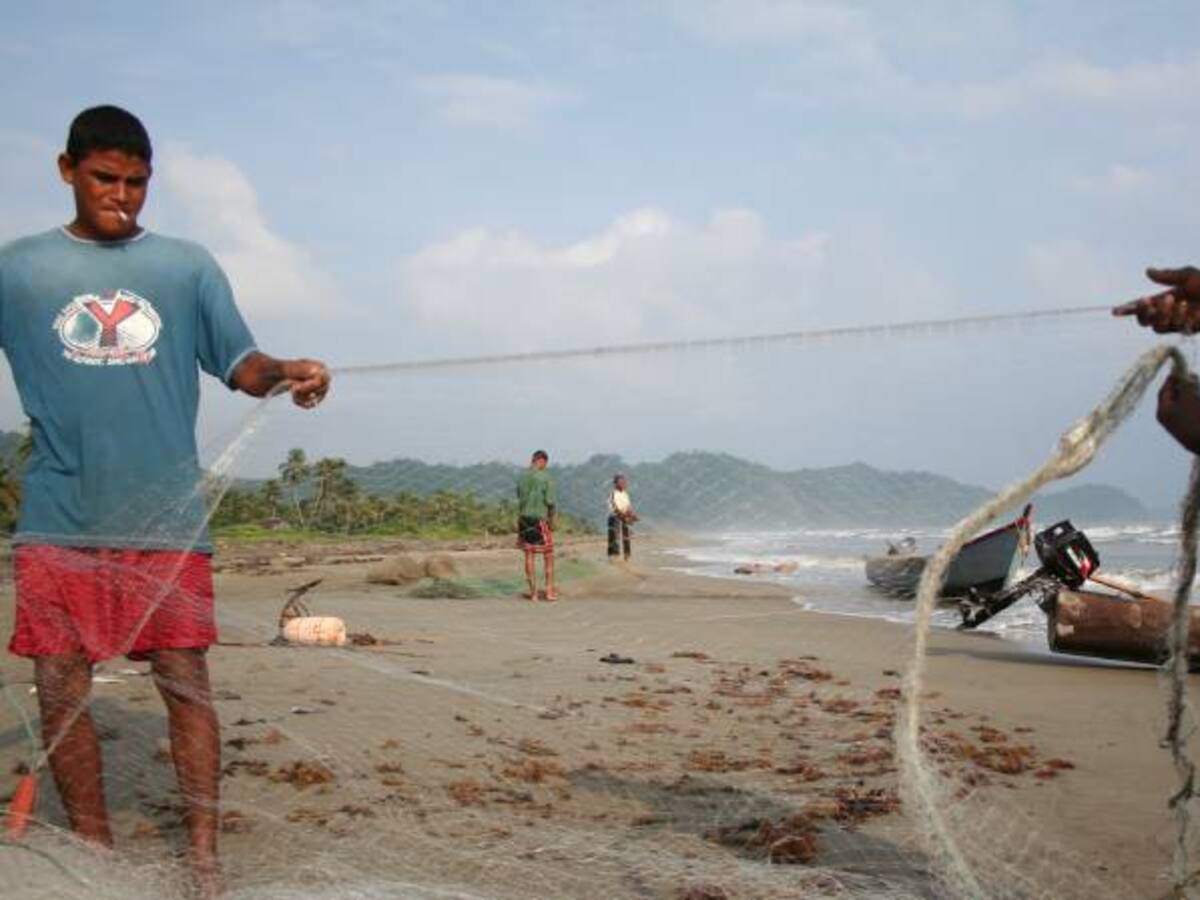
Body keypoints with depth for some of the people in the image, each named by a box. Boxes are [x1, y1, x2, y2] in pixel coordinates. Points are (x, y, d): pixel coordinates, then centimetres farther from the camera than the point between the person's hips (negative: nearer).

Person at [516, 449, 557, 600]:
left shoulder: (522, 477, 5)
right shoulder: (546, 478, -10)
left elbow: (519, 498, 9)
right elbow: (551, 501, -11)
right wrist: (552, 520, 1)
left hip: (524, 518, 4)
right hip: (540, 520, -4)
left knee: (529, 555, 7)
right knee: (548, 555, 8)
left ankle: (533, 592, 7)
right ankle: (550, 590, 11)